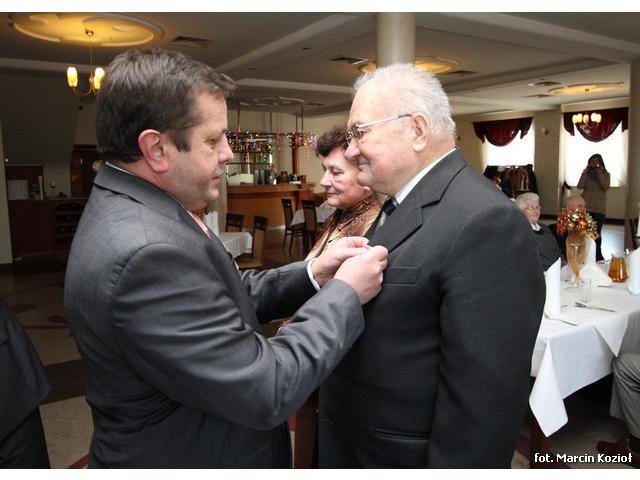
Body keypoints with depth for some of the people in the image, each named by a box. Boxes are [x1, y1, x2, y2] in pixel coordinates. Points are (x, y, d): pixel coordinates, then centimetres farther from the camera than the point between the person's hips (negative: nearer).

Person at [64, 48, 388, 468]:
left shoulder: (133, 212, -2)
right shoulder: (146, 252, -32)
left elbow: (226, 299, 2)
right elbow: (266, 392, -29)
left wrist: (311, 274, -8)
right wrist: (346, 293, -19)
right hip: (193, 456, -8)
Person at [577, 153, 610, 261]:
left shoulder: (606, 174, 7)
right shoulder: (586, 174, 7)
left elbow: (605, 187, -8)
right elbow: (580, 186, -7)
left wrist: (600, 174, -12)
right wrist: (584, 172, -11)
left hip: (599, 208, 0)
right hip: (586, 206, 0)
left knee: (597, 232, 1)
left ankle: (598, 254, 12)